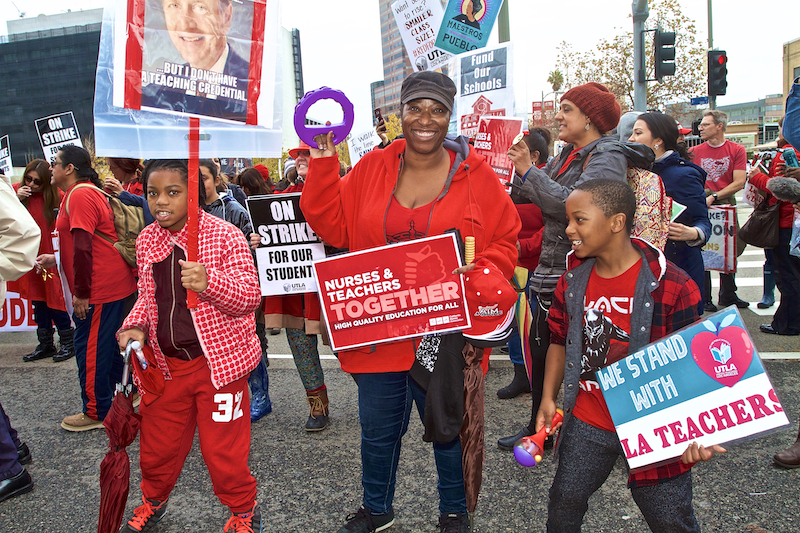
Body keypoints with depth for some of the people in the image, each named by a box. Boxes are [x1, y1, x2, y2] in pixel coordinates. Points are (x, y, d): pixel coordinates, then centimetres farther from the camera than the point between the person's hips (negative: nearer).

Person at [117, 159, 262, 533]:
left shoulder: (224, 235, -13)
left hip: (218, 360, -5)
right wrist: (137, 326, -2)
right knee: (157, 444, 19)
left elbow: (250, 296, -17)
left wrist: (210, 283, -35)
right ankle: (153, 501, 48)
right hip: (165, 363, 5)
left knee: (223, 449, 4)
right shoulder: (146, 240, 5)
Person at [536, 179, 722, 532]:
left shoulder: (670, 286, -17)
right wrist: (549, 398, 2)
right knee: (564, 501, 15)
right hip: (587, 421, 4)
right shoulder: (572, 283, -1)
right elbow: (560, 342, 10)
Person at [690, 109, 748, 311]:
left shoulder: (737, 150, 0)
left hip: (726, 205, 1)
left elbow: (739, 182, -7)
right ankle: (704, 298, 8)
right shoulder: (695, 151, 4)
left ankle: (728, 295, 23)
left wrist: (713, 197, -16)